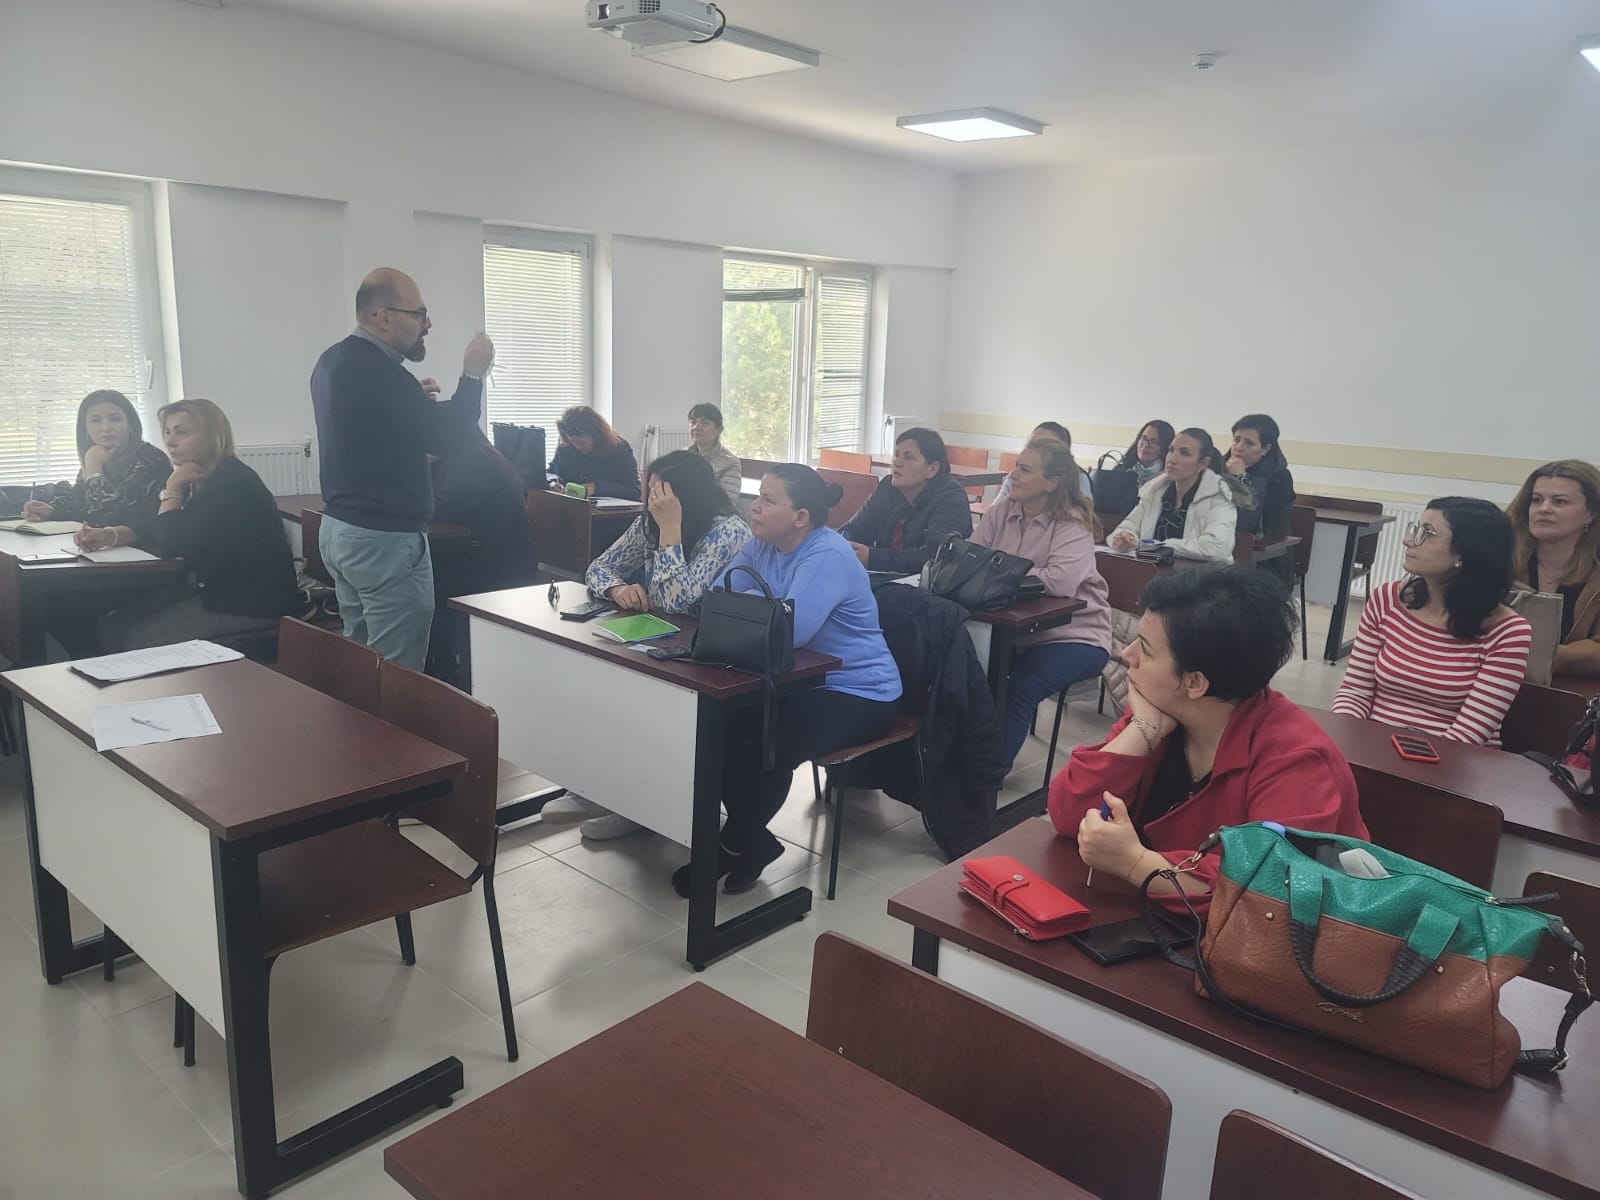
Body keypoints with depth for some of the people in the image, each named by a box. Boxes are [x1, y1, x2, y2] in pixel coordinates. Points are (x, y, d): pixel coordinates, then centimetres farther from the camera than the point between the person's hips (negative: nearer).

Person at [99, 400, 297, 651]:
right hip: (218, 590, 10)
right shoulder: (202, 480, 10)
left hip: (251, 605, -10)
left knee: (135, 639, -10)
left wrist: (173, 488, -13)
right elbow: (150, 533, 13)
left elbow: (171, 545, -21)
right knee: (113, 624, 6)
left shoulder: (231, 482, -20)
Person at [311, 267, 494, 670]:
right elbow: (444, 435, -16)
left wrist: (412, 400, 17)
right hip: (384, 538, -10)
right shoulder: (376, 370, -19)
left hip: (339, 528, 10)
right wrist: (473, 375, -5)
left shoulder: (334, 361, 11)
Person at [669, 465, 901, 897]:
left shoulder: (827, 556, -25)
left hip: (859, 693, -8)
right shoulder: (762, 544, 2)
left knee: (767, 744, -27)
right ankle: (754, 840, 4)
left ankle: (734, 845, 1)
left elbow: (790, 630, -35)